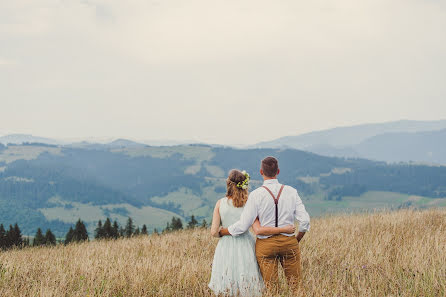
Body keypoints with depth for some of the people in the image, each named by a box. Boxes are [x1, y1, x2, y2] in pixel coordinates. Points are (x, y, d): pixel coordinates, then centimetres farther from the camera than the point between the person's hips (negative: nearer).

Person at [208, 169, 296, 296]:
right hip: (245, 248, -1)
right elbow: (258, 230, -16)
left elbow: (214, 232, -3)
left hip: (226, 250, 1)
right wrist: (284, 229, -9)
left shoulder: (220, 203, -2)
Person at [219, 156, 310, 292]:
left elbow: (242, 226, -10)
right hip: (289, 242, 2)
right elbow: (304, 221, -3)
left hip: (265, 245, -1)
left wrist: (221, 232, 6)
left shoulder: (256, 195, -9)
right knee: (296, 286, 8)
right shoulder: (291, 191, -1)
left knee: (270, 287, 6)